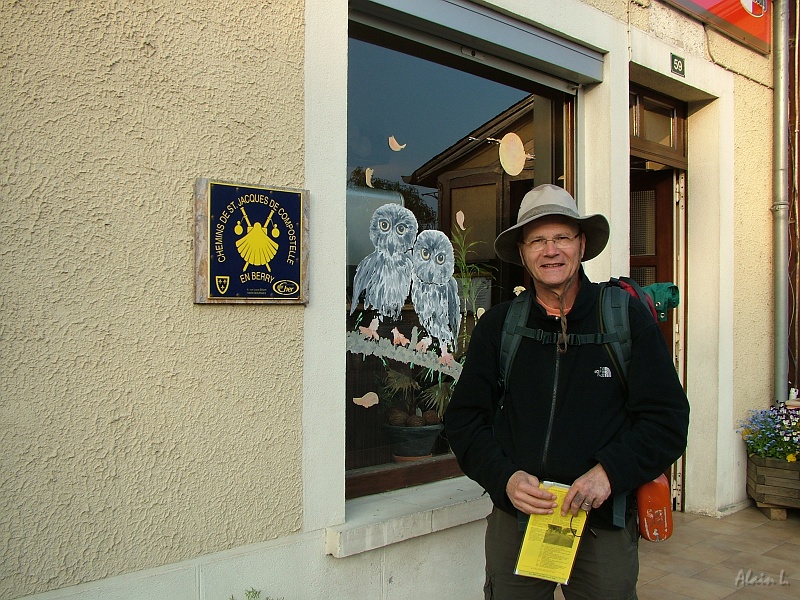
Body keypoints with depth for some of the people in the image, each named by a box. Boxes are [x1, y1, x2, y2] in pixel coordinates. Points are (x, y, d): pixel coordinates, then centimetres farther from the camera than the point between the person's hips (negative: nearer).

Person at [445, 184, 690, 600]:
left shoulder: (628, 319, -2)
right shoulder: (496, 327, 2)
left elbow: (667, 418, -3)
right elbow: (463, 420, 4)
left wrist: (610, 472, -17)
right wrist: (504, 478, -12)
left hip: (604, 525, -1)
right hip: (514, 519, 1)